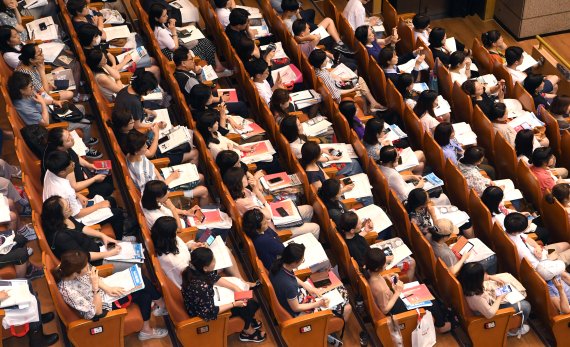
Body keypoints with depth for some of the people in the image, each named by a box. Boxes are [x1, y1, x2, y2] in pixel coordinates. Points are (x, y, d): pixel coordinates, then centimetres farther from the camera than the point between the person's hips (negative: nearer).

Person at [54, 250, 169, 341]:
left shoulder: (70, 271, -18)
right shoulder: (68, 291, -38)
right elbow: (96, 312, -29)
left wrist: (106, 288, -10)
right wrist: (95, 287, -35)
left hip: (103, 291, 7)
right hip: (103, 306, -7)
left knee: (141, 279, 3)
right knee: (143, 287, -5)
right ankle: (162, 305, 27)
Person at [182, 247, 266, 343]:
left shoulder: (195, 270, -20)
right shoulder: (200, 287, -42)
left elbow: (214, 278, 0)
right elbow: (210, 312, -28)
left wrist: (236, 288, -5)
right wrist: (234, 304, -19)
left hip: (208, 301, 7)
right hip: (205, 313, -7)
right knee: (246, 305, 2)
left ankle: (251, 320, 39)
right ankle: (248, 332, 30)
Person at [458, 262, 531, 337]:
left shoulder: (469, 285, -18)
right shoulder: (475, 297, -43)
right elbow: (490, 313, -37)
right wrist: (499, 299, -24)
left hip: (491, 303, 8)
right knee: (525, 306, 1)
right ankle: (513, 330, 24)